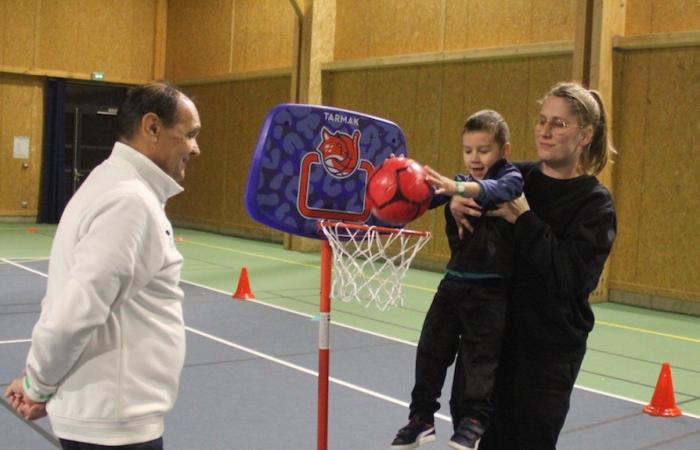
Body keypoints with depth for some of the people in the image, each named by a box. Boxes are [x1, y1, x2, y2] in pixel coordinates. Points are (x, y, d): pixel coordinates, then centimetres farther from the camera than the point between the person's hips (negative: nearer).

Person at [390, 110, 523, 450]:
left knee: (481, 352, -5)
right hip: (454, 281, 6)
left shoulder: (510, 178, -6)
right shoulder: (456, 183, 9)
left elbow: (496, 190, -30)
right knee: (431, 348, 8)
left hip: (491, 289, -5)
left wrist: (457, 188, -48)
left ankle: (475, 419, 5)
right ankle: (422, 418, 20)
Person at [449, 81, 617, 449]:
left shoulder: (595, 203, -9)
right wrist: (457, 202, -7)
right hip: (490, 332, 4)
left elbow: (573, 277, -21)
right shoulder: (516, 176, 2)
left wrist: (524, 219, -21)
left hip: (549, 349, -4)